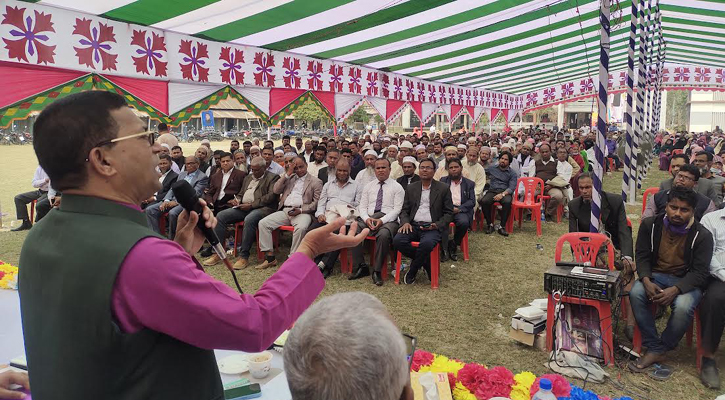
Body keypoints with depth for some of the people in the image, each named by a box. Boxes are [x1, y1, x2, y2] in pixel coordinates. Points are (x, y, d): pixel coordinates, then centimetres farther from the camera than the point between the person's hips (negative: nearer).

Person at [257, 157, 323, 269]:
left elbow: (317, 202, 0)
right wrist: (287, 174, 5)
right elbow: (276, 190, 11)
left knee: (301, 227, -37)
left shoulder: (316, 182, 9)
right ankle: (270, 257, -13)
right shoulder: (289, 178, 24)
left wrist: (301, 210, -13)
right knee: (263, 223, -15)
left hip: (302, 212, -4)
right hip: (284, 211, 5)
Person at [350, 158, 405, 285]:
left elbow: (397, 209, -2)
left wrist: (382, 220, -16)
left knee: (383, 235, -37)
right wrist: (367, 219, -8)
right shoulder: (368, 186, 19)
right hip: (368, 218, 4)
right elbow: (362, 207, 13)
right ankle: (360, 267, -15)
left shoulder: (397, 187, 8)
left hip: (388, 220, -4)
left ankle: (377, 271, -24)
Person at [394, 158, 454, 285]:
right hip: (413, 226, 3)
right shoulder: (411, 188, 16)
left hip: (432, 227, -3)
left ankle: (412, 272, -8)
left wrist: (437, 225, -11)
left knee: (427, 244, -36)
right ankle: (427, 263, -6)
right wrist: (405, 222, -6)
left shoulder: (443, 188, 7)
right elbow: (404, 210, 16)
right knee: (397, 241, -26)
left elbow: (448, 213, 6)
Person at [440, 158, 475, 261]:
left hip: (460, 210, 0)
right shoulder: (443, 181, 18)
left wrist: (458, 209, -11)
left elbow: (472, 201, 6)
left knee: (464, 222, -33)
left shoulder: (469, 183, 16)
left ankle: (453, 246, -10)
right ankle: (444, 250, -22)